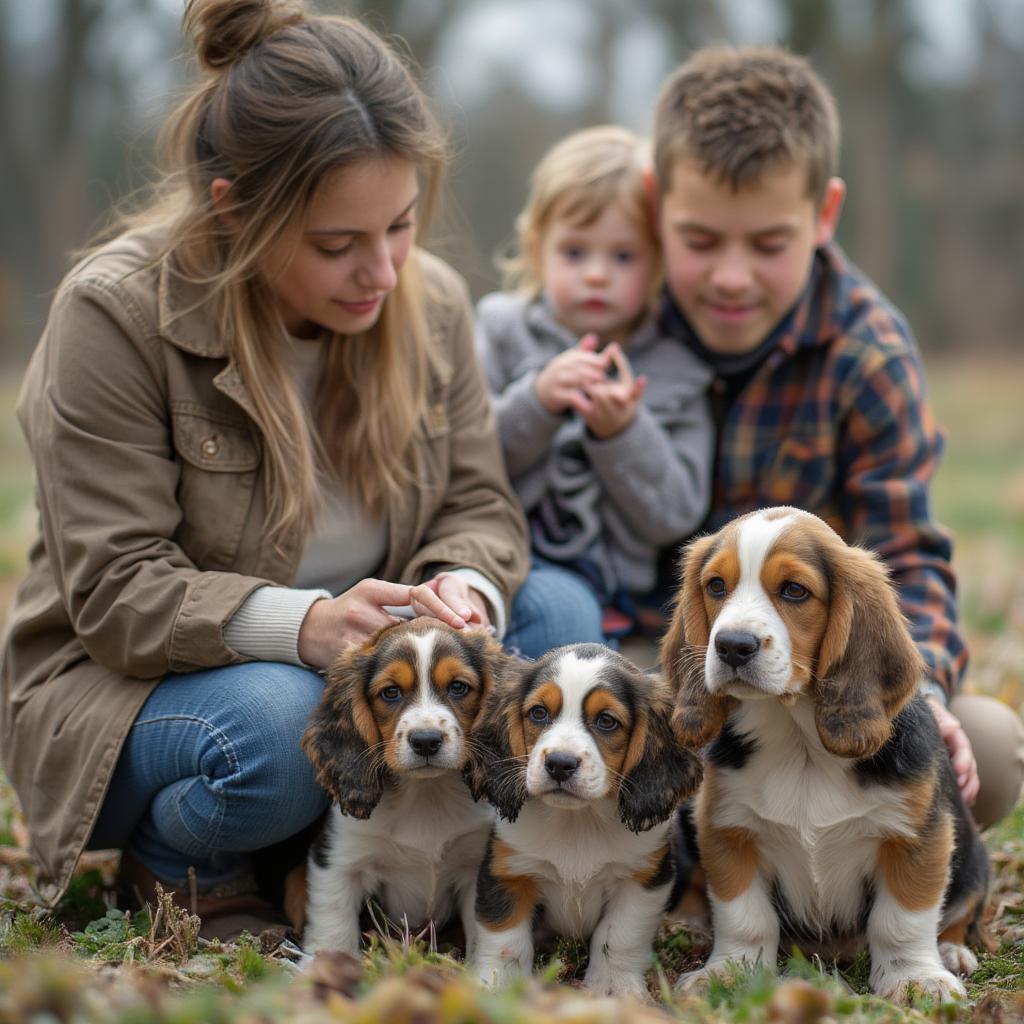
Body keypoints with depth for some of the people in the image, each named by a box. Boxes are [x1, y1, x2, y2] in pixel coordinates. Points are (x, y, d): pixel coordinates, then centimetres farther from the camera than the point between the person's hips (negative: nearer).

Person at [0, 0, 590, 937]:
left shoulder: (432, 302, -4)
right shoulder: (115, 314, -20)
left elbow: (478, 505, 0)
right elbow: (115, 590, -22)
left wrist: (463, 589, -26)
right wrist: (304, 625, -38)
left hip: (348, 651, 5)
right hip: (119, 683, -5)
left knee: (544, 615, -18)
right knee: (279, 722, -37)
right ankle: (175, 867, -3)